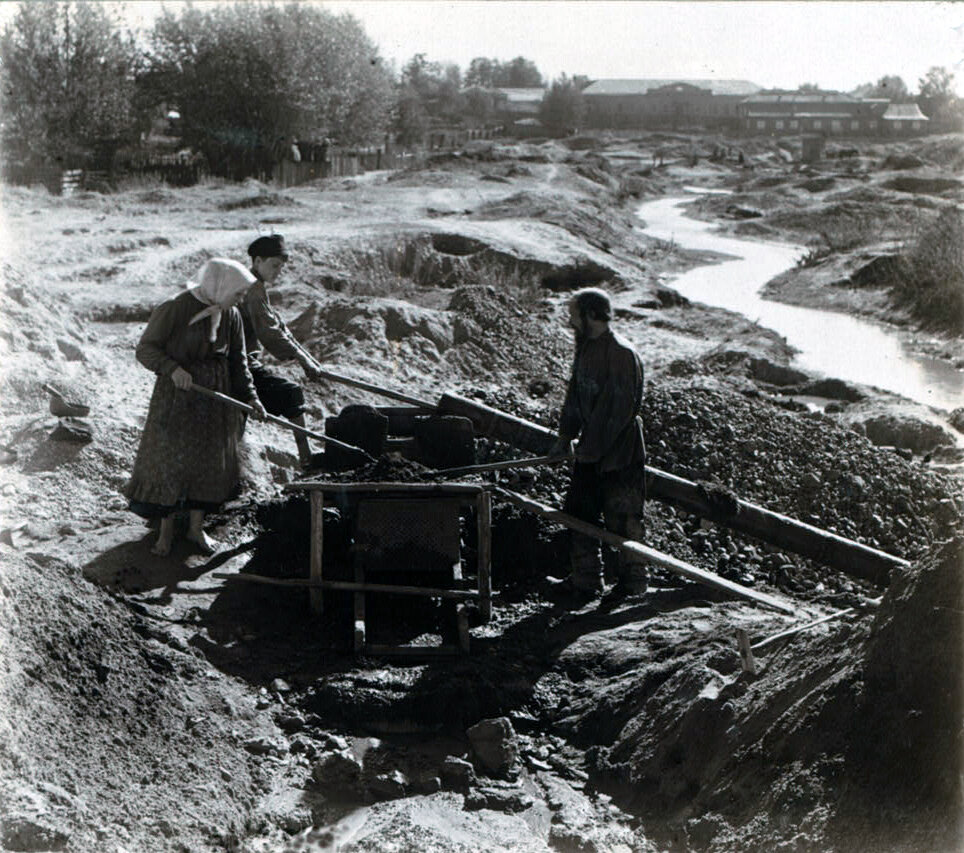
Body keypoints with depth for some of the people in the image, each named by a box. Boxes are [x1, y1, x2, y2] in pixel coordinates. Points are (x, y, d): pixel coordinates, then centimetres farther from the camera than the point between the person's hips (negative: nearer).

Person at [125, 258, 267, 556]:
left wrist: (249, 396, 0)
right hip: (177, 395, -5)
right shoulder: (174, 310, -15)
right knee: (169, 460, 0)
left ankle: (196, 527, 25)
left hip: (215, 397, 5)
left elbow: (237, 360, 10)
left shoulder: (230, 316, 2)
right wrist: (172, 368, -27)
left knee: (210, 460, 10)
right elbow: (145, 349, -12)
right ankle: (166, 530, 16)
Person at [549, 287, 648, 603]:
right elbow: (575, 396, 20)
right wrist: (565, 437, 17)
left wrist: (592, 448, -19)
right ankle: (585, 581, 21)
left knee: (622, 518, -2)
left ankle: (633, 583, 11)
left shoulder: (621, 355, -18)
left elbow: (619, 409, -21)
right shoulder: (585, 349, 10)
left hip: (619, 453, -9)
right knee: (579, 511, 11)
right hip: (590, 450, 9)